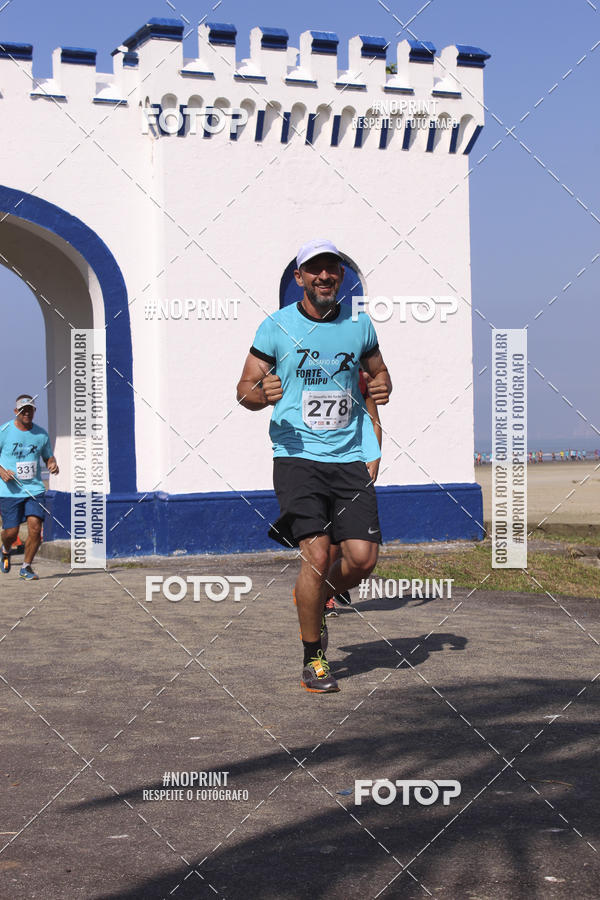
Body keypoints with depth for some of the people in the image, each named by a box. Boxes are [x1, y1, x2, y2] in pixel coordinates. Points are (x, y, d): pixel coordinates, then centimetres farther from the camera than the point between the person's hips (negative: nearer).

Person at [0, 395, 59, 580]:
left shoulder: (41, 434, 5)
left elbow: (48, 456, 19)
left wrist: (53, 465, -3)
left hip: (35, 488, 2)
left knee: (35, 528, -12)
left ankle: (26, 566, 7)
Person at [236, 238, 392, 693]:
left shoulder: (359, 325, 9)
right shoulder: (276, 326, 0)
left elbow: (378, 370, 24)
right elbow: (245, 387, 4)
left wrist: (382, 386, 0)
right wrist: (262, 393, -20)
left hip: (349, 458, 3)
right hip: (297, 455, -3)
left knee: (363, 557, -7)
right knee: (317, 554, -15)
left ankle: (318, 600, 27)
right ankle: (313, 659, 2)